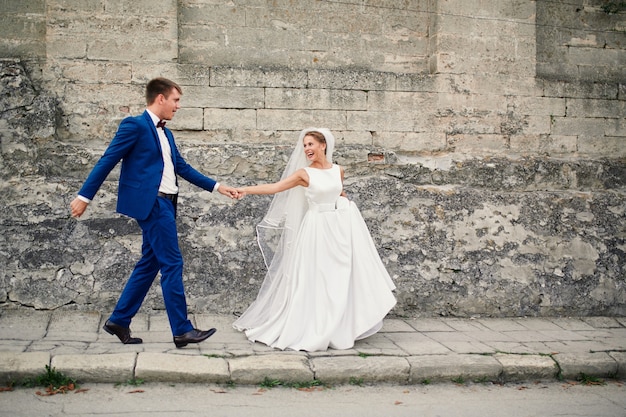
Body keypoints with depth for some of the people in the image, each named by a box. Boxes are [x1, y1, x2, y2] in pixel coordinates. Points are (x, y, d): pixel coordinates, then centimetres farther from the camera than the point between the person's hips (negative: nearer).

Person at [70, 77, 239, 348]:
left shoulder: (165, 133, 19)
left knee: (149, 264, 11)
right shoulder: (135, 125, -6)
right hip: (151, 203, -9)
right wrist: (85, 196, -10)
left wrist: (217, 187, 16)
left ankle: (119, 321, 20)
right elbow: (107, 161, -8)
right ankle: (182, 330, -2)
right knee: (172, 264, -8)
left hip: (164, 204, 9)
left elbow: (183, 168, 21)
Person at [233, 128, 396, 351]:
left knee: (342, 278, 7)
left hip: (341, 227, 4)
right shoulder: (304, 173, -6)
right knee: (316, 279, -2)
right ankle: (314, 329, 8)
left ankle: (340, 328, 21)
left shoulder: (338, 170, 5)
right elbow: (275, 187, -14)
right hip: (317, 229, -4)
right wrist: (247, 189, -23)